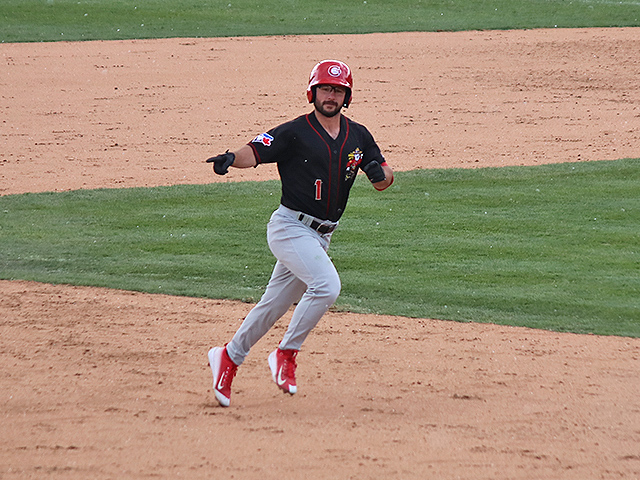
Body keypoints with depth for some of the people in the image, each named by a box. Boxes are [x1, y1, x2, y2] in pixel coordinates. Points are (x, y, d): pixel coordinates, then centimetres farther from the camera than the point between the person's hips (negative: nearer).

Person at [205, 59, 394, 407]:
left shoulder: (358, 136, 8)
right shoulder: (295, 133, -9)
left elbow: (385, 177, 6)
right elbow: (254, 152, -18)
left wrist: (380, 173, -18)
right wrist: (231, 159, -40)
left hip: (321, 236, 6)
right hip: (290, 228, -6)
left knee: (276, 305, 12)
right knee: (327, 285, -26)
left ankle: (229, 358, 29)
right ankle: (286, 355, -12)